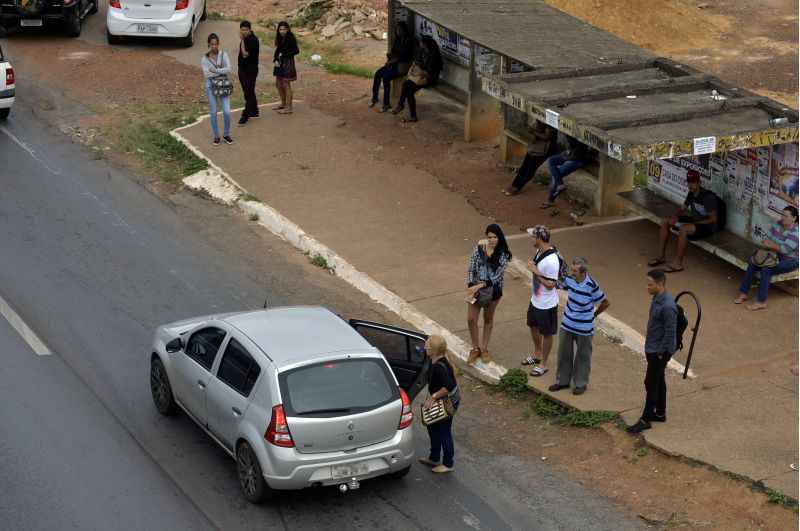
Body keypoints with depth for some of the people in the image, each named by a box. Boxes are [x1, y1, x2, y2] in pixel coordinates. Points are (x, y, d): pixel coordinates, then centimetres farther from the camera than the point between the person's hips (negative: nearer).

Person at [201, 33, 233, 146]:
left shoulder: (223, 54, -2)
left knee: (227, 111, -6)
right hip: (211, 86, 0)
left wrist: (215, 70, -18)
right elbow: (206, 74, -13)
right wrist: (221, 71, -13)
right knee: (213, 112, 5)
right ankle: (216, 136, 19)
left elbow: (228, 69, -13)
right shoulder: (205, 58, -3)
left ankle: (226, 134, 14)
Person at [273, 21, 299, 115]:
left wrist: (284, 55, -15)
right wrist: (275, 60, -5)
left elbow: (296, 51, -15)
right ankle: (283, 104, 30)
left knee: (286, 85, -5)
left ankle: (288, 108, 1)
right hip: (280, 64, 8)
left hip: (287, 64, -8)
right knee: (278, 84, 15)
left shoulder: (290, 38, -13)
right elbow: (277, 50, 12)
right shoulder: (280, 38, 10)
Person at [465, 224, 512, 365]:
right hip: (476, 288, 1)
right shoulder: (479, 248, -10)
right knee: (471, 319, 3)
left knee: (488, 319, 15)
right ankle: (476, 348, 23)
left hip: (493, 290, -1)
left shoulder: (504, 254, -14)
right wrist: (470, 287, -15)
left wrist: (480, 285, -24)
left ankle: (484, 349, 32)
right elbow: (471, 269, -6)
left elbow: (497, 275, -18)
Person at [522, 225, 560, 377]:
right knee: (533, 326, 27)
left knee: (546, 334, 10)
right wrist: (532, 266, 0)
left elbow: (550, 284, -27)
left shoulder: (551, 261, -33)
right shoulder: (540, 251, -4)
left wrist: (535, 271, -27)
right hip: (535, 300, 9)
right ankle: (537, 354, 49)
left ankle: (543, 364, 26)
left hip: (546, 304, -9)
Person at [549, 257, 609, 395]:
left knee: (582, 357, 12)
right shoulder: (569, 279, -11)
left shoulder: (591, 286, -25)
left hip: (584, 328, -5)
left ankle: (581, 384, 29)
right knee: (564, 353, 15)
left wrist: (593, 314, 1)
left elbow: (605, 303, -11)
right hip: (567, 325, 5)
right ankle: (562, 381, 32)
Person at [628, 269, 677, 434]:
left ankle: (645, 420, 6)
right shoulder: (657, 298, 3)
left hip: (659, 351, -10)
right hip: (652, 348, 10)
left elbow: (670, 333, -24)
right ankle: (660, 413, 32)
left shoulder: (667, 306, -27)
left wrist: (661, 353, -18)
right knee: (658, 381, 19)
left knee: (651, 383, -2)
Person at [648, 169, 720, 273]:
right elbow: (683, 209, 16)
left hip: (707, 226, -9)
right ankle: (662, 256, 1)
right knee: (665, 223, 0)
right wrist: (675, 217, -6)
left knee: (684, 229, -37)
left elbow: (713, 219, -22)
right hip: (693, 220, 9)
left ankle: (678, 264, -30)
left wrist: (695, 223, -24)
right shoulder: (691, 194, 3)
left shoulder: (708, 197, -22)